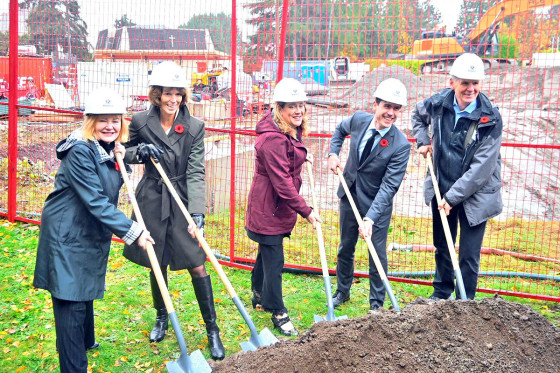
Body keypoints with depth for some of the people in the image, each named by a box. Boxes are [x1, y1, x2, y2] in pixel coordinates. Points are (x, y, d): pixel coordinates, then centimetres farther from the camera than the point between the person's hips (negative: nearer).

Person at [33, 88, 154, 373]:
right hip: (66, 234, -9)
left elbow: (118, 182, 15)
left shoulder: (108, 149, 4)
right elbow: (95, 201, -28)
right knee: (70, 301, -5)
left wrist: (121, 158, -5)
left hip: (92, 234, 9)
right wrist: (132, 231, -30)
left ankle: (85, 341, 47)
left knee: (85, 290, 26)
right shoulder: (80, 152, -23)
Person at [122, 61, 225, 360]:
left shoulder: (195, 127, -8)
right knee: (156, 264, 15)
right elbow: (126, 153, 10)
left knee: (196, 265, -2)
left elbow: (196, 172, -14)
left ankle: (212, 330, 12)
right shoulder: (140, 122, -4)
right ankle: (161, 318, 39)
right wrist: (140, 151, -14)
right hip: (151, 201, 2)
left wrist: (197, 212, -25)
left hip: (182, 203, -2)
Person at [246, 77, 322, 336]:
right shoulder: (273, 139, -27)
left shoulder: (292, 132, 5)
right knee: (274, 259, -1)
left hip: (280, 205, 10)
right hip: (268, 206, -10)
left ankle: (259, 295, 43)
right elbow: (282, 182, -27)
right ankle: (278, 313, 12)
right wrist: (306, 211, -24)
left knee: (267, 251, 24)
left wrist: (300, 154, 15)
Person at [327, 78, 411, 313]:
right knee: (345, 248, 18)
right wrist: (333, 154, -1)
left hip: (377, 204, -4)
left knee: (377, 254, 6)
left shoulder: (400, 145, -24)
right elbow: (340, 130, 15)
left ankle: (377, 303, 26)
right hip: (349, 196, 5)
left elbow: (389, 186, -27)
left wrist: (370, 218, -35)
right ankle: (342, 292, 40)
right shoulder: (358, 119, -11)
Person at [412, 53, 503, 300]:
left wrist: (453, 196, -20)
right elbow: (418, 115, 19)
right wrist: (423, 141, 4)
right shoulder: (438, 104, -7)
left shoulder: (490, 118, -19)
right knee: (442, 247, 20)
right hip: (442, 190, 4)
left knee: (469, 256, 2)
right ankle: (441, 293, 40)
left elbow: (482, 167, -20)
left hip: (474, 195, -4)